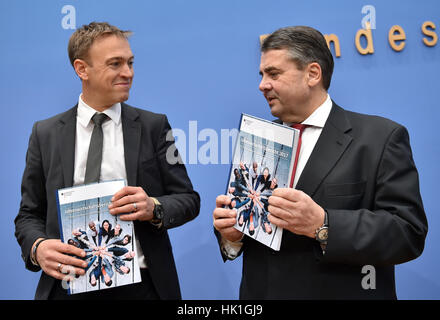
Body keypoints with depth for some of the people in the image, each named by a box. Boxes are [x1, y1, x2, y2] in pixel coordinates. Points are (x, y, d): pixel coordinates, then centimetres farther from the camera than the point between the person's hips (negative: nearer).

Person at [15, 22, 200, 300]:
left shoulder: (154, 126, 0)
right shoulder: (46, 134, 2)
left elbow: (188, 199, 0)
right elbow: (30, 214, 5)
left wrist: (154, 208, -20)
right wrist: (37, 247, -16)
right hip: (69, 286, 1)